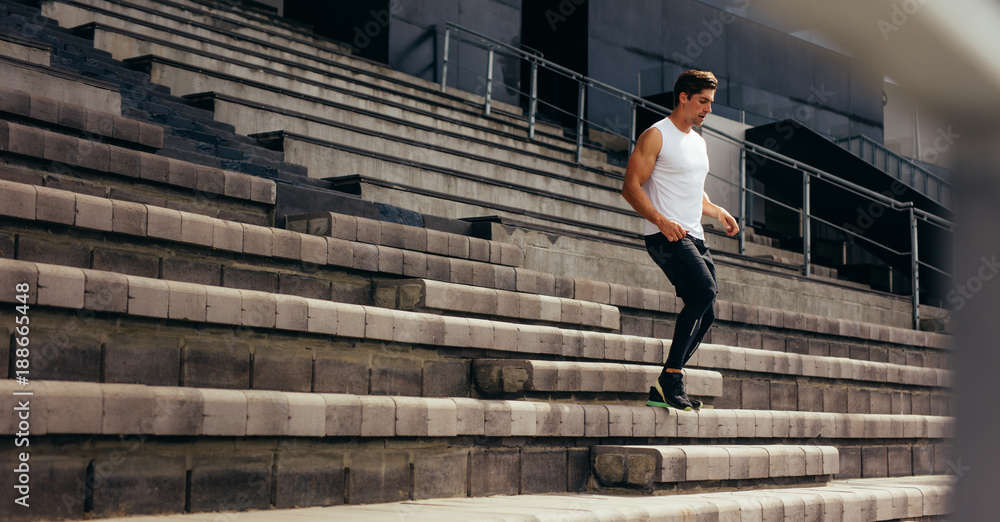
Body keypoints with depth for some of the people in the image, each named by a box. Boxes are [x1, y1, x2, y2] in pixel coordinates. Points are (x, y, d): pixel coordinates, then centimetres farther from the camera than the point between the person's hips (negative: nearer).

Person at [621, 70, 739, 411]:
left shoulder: (698, 142, 23)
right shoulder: (656, 136, -3)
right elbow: (631, 186, -11)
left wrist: (718, 212, 13)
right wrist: (661, 220, -24)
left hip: (694, 237, 9)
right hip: (666, 236, -9)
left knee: (706, 313, 3)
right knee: (705, 290, -27)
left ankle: (662, 390, 11)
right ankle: (670, 377, -22)